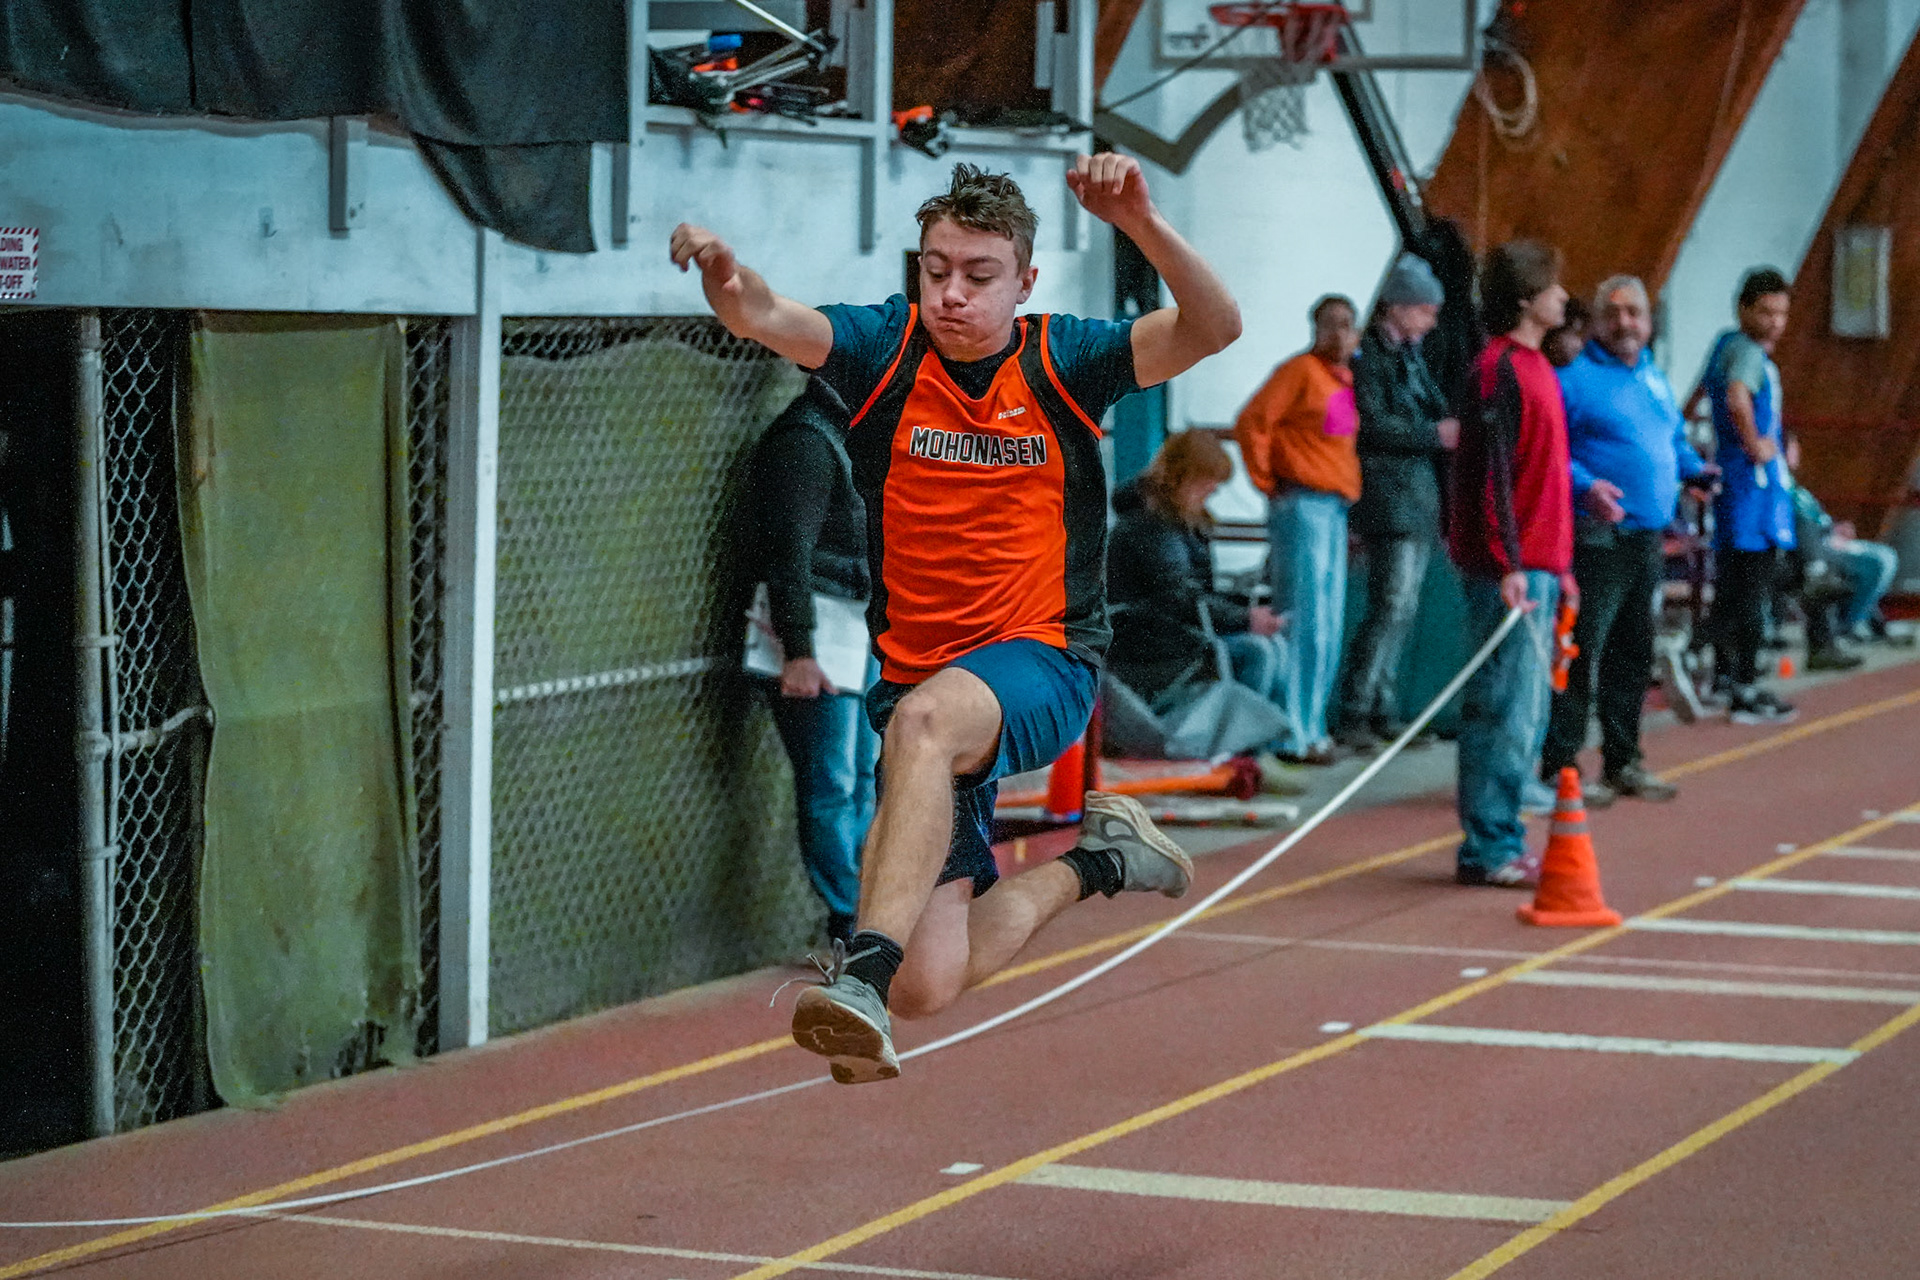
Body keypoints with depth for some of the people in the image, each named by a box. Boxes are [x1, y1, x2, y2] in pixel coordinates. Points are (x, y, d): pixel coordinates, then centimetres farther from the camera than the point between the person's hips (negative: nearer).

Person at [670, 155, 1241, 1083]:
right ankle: (1091, 862, 25)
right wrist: (727, 279, -41)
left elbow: (1214, 328, -15)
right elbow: (767, 319, -17)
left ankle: (864, 973, -48)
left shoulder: (1061, 361, -2)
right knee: (929, 986, -3)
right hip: (916, 674, 3)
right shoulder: (886, 347, 0)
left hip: (1042, 666, -3)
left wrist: (1139, 221, -31)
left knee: (925, 717, -40)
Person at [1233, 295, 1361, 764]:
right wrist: (1266, 480, -10)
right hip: (1303, 506, -9)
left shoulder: (1347, 379, 16)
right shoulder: (1301, 370, -9)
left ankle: (1312, 730, 18)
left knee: (1329, 628, 11)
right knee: (1305, 621, -11)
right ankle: (1294, 735, -10)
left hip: (1335, 509, 9)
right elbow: (1252, 423, -16)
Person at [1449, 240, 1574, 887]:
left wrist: (1559, 563, 23)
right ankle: (1488, 851, -3)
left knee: (1527, 711, 11)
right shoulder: (1498, 368, -12)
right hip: (1509, 571, -10)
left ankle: (1503, 842, 16)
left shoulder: (1535, 367, 17)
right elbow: (1492, 471, -18)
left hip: (1538, 567, 10)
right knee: (1505, 710, -7)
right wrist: (1508, 564, -23)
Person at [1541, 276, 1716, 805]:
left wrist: (1695, 470, 8)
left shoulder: (1654, 377, 18)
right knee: (1582, 652, -10)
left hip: (1649, 540, 8)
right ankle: (1559, 766, -7)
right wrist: (1585, 487, -29)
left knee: (1634, 653, 14)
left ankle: (1623, 761, 23)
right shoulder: (1575, 378, -8)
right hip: (1597, 538, -8)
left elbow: (1675, 440, 28)